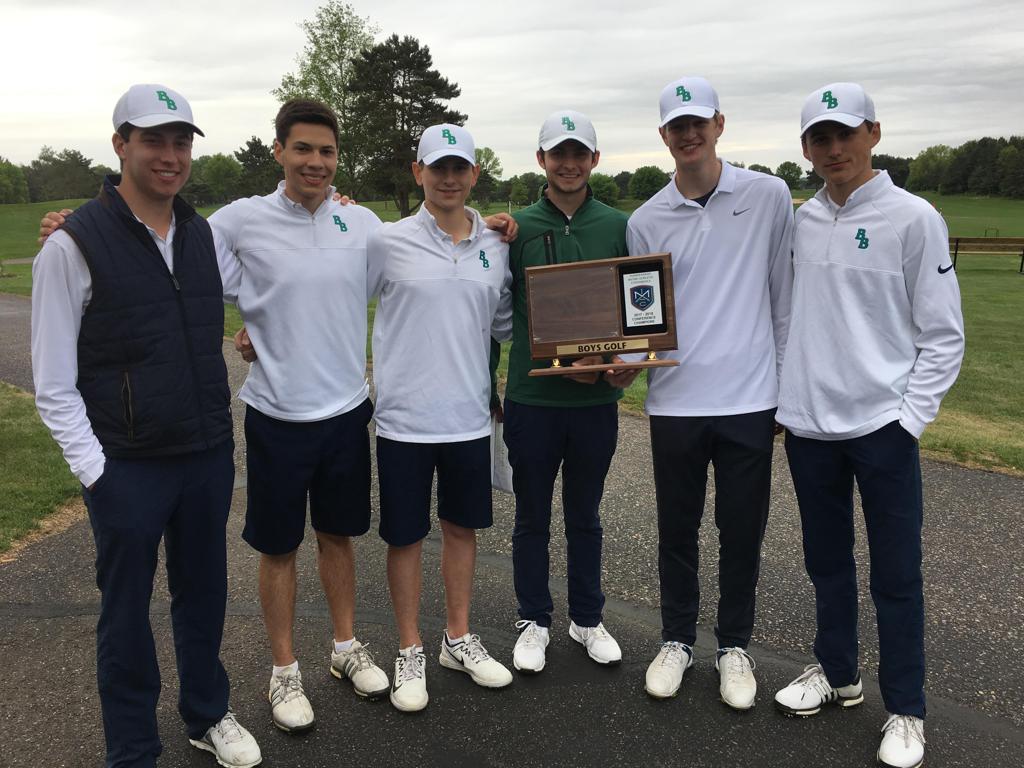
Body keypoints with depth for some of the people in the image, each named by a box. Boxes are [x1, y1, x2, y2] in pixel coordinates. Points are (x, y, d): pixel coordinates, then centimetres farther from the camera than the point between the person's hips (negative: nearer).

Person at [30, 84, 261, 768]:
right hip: (128, 468, -4)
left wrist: (220, 438, 11)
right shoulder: (73, 244, -11)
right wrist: (94, 471, -13)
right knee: (127, 610, 10)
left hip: (209, 456, 5)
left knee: (205, 593, 18)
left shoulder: (203, 233, 5)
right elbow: (54, 386, -9)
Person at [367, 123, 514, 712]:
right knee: (406, 536, 8)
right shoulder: (387, 243, -6)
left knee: (462, 528, 16)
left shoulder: (497, 248, 5)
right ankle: (411, 652, 26)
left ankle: (460, 639, 34)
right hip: (405, 419, -3)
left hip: (470, 416, 4)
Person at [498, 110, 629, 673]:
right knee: (532, 518, 12)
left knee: (585, 517, 16)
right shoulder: (516, 227, -1)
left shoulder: (617, 226, 3)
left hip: (596, 398, 1)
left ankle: (587, 618, 32)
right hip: (531, 396, -1)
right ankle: (534, 621, 28)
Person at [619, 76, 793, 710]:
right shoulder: (646, 221, 5)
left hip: (750, 398, -1)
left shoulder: (768, 196, 1)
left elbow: (785, 299, 4)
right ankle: (678, 640, 31)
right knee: (678, 530, 12)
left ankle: (735, 645, 29)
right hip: (674, 401, 1)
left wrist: (787, 385, 3)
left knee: (743, 531, 10)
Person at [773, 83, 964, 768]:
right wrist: (784, 395, 7)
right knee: (827, 562, 17)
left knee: (896, 576, 5)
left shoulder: (913, 218, -6)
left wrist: (909, 419, -11)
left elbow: (943, 335, -5)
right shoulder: (799, 222, 7)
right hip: (808, 426, 4)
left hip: (882, 426, -4)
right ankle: (837, 673, 36)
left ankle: (906, 710, 22)